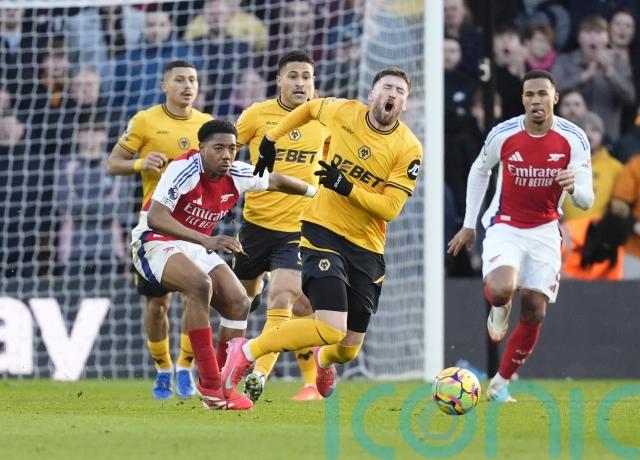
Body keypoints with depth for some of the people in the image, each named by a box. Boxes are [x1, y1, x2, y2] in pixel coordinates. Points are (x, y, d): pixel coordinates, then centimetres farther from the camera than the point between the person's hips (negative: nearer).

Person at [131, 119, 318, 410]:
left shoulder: (237, 175, -5)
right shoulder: (184, 170, -25)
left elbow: (275, 181, 16)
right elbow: (155, 217, -34)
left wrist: (316, 192, 27)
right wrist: (207, 241, -42)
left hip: (197, 246, 8)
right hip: (155, 242, -8)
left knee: (238, 303, -5)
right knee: (200, 284, -32)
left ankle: (223, 383, 6)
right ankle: (210, 386, -28)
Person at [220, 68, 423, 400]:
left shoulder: (409, 148, -9)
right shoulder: (345, 112, -6)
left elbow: (389, 209, -13)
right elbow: (310, 108, 18)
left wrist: (346, 187, -24)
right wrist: (271, 139, 21)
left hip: (367, 248, 2)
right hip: (323, 231, -2)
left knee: (348, 350, 8)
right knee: (331, 330, -24)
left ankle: (323, 360, 49)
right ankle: (246, 353, -4)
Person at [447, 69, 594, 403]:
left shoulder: (573, 139, -11)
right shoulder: (503, 135, -12)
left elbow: (586, 201, -10)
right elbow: (479, 172, 8)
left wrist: (573, 187, -34)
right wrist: (468, 225, 9)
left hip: (545, 231, 2)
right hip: (505, 227, -2)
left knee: (534, 314, 0)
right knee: (500, 291, -29)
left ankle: (500, 384, 19)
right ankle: (500, 309, 10)